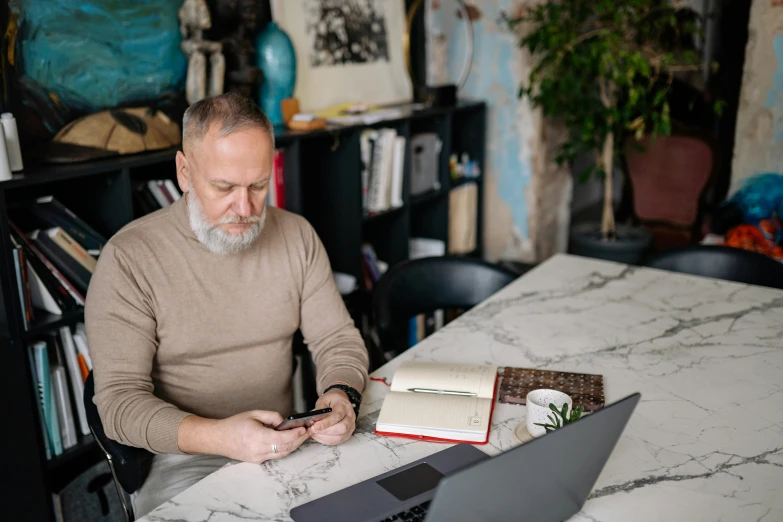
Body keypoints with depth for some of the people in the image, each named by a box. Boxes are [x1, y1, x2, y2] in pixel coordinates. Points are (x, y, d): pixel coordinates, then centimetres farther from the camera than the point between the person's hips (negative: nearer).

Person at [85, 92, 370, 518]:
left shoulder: (296, 235, 2)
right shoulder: (129, 259, -12)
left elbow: (339, 339, 5)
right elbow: (119, 401, -14)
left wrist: (341, 395, -17)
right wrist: (217, 436, -30)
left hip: (288, 444, 3)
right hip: (181, 459, -3)